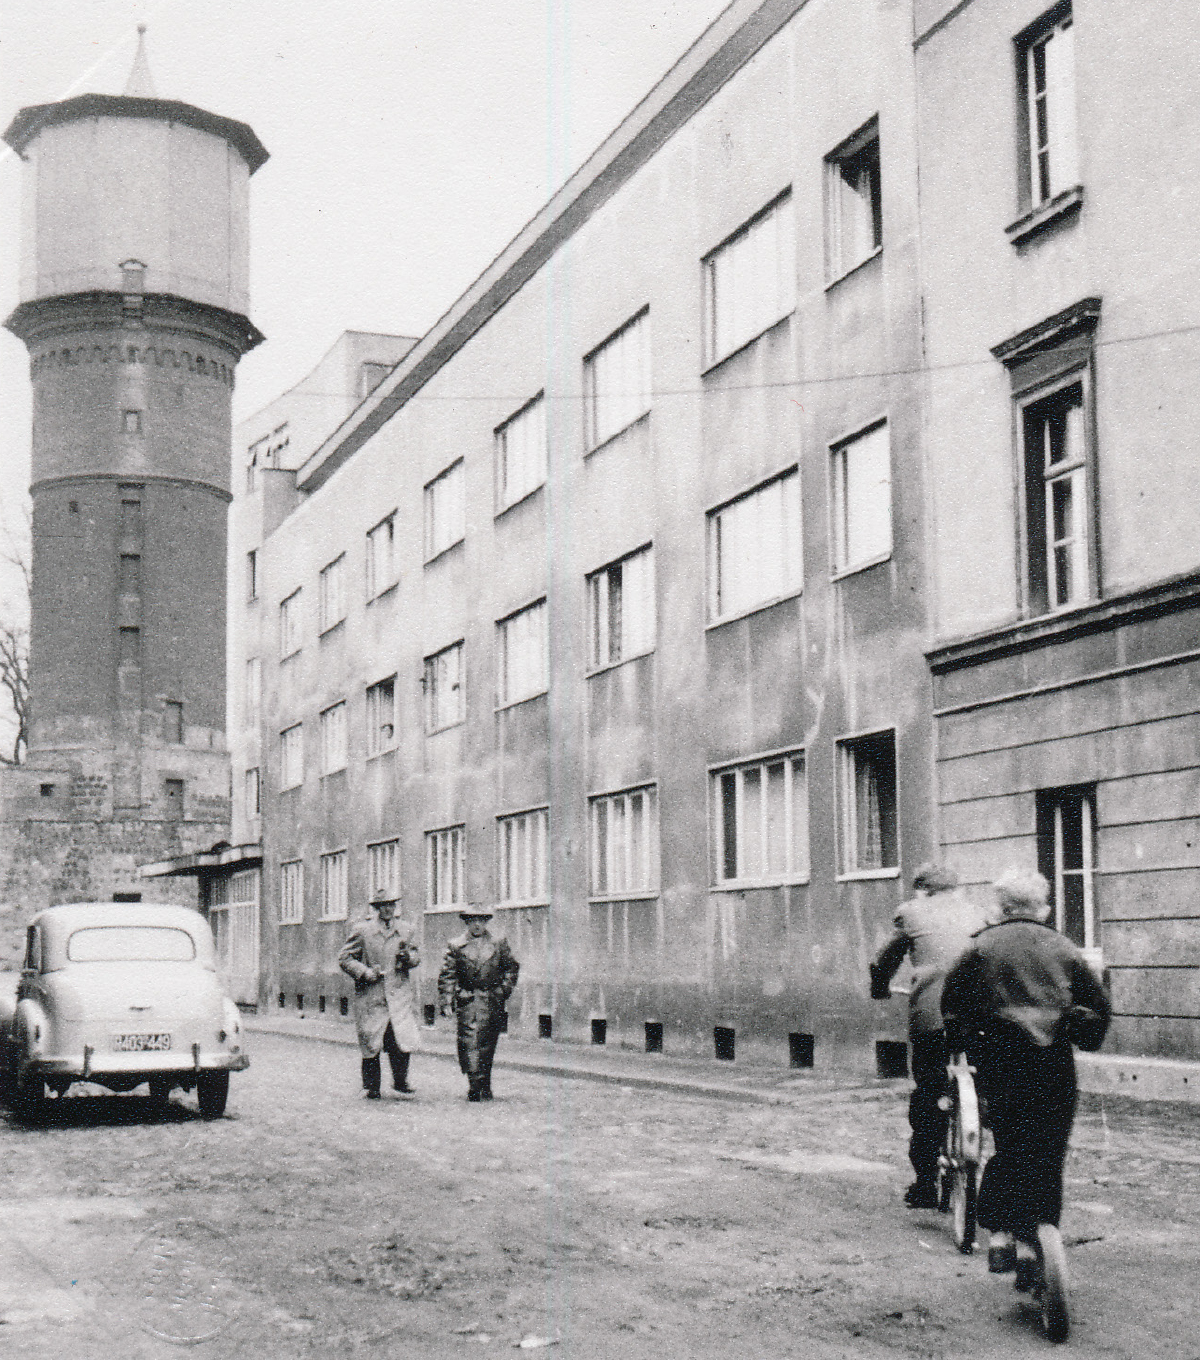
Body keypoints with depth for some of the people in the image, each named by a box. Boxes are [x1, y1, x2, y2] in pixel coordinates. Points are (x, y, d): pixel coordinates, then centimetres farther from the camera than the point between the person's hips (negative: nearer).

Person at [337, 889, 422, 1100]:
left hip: (399, 996, 2)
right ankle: (371, 1087, 15)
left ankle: (400, 1081, 10)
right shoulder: (362, 931, 2)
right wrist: (365, 972, -11)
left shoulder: (405, 932, 13)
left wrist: (408, 956, -5)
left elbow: (416, 956, 19)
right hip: (371, 998, -2)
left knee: (403, 1041, -8)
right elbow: (344, 958, 2)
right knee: (371, 1043, 2)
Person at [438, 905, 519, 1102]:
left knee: (487, 1044, 6)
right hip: (467, 1001, -1)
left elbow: (512, 967, 15)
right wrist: (446, 1002, -5)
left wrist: (505, 989, 3)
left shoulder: (499, 943, 6)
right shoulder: (456, 945, 3)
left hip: (493, 1002, 1)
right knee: (468, 1041, -14)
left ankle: (485, 1087, 16)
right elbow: (447, 975, 3)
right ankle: (475, 1084, -15)